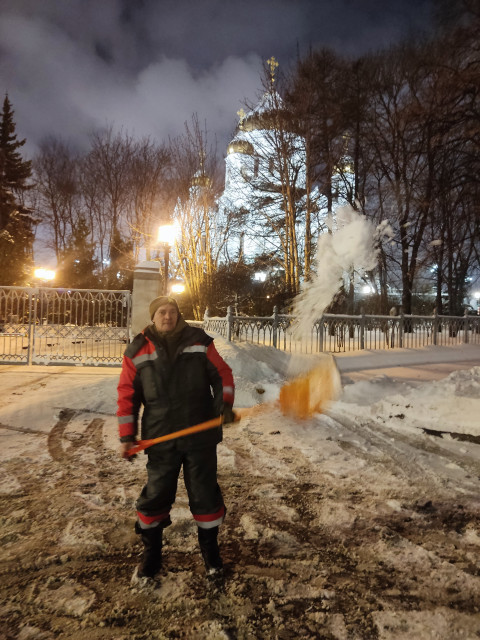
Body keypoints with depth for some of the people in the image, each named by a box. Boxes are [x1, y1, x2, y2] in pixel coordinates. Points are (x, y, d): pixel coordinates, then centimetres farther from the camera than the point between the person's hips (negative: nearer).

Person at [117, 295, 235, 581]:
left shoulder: (199, 342, -2)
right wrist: (127, 436, 0)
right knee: (156, 496, 12)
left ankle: (210, 548, 35)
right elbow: (127, 394, 2)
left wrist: (225, 403, -14)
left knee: (205, 495, 11)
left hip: (201, 436, 0)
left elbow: (222, 374, 2)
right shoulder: (138, 350, -1)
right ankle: (151, 553, 36)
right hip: (161, 439, 1)